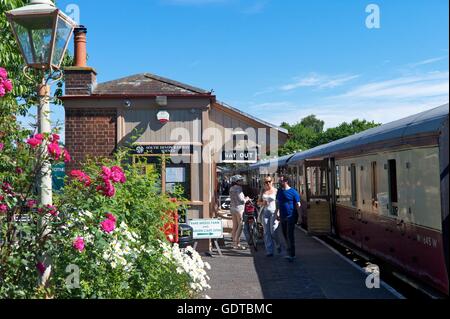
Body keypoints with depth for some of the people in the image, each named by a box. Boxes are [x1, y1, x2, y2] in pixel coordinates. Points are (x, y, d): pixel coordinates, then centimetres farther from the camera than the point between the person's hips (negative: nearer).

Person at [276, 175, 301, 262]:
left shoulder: (293, 192, -7)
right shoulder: (279, 191, 11)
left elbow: (298, 205, -7)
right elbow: (278, 203, 19)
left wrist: (297, 216, -14)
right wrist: (277, 212, 7)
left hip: (291, 216, -7)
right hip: (282, 216, 7)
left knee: (290, 235, -8)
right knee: (285, 235, 13)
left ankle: (292, 255, -3)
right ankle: (290, 252, 28)